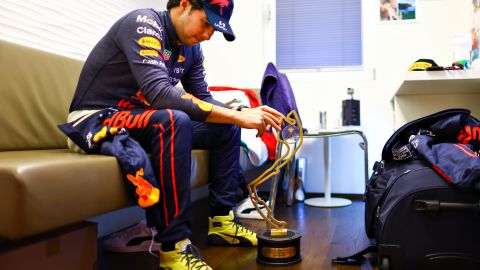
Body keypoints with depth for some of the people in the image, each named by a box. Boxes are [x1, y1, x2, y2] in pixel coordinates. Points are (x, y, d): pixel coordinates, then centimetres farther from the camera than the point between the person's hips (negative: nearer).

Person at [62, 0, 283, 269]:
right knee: (174, 120, -36)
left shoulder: (191, 48, 5)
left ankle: (221, 221, 4)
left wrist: (243, 114, -14)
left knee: (227, 128, 0)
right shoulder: (144, 23, -20)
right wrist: (238, 116, -32)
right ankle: (175, 245, -29)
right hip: (95, 120, -8)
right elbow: (159, 93, -33)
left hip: (141, 118, 8)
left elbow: (202, 98, 6)